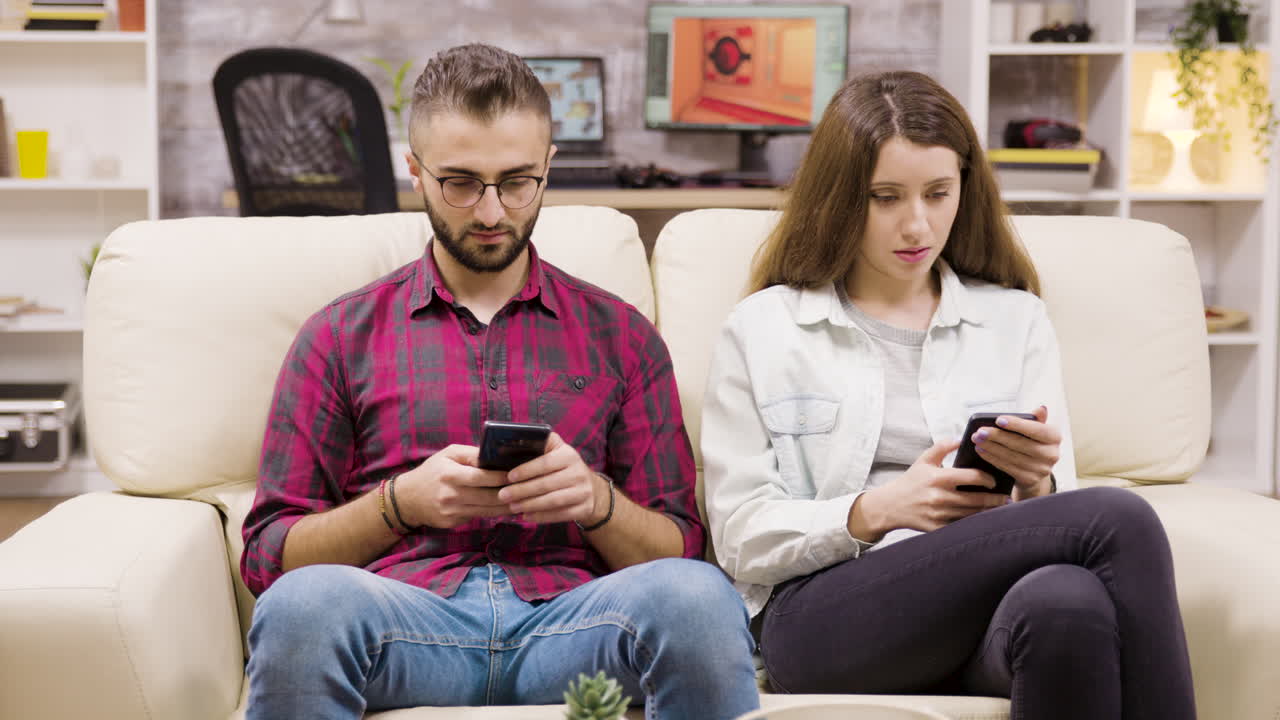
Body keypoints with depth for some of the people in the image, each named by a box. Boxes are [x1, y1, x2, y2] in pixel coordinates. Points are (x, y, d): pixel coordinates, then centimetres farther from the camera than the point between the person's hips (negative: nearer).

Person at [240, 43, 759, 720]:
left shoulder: (621, 334, 19)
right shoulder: (340, 335, 16)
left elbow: (678, 551, 14)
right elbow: (269, 556, 11)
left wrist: (595, 499, -8)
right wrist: (402, 501, -7)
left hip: (569, 615, 1)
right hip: (401, 623, -1)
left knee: (696, 596, -33)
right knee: (305, 602, -37)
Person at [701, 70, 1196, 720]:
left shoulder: (1017, 320, 22)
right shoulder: (759, 331, 13)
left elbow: (1060, 515, 15)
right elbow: (740, 537, 6)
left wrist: (1036, 485, -9)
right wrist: (876, 511, -11)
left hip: (990, 604, 3)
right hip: (822, 611, -3)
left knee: (1068, 601, -40)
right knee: (1119, 521, -30)